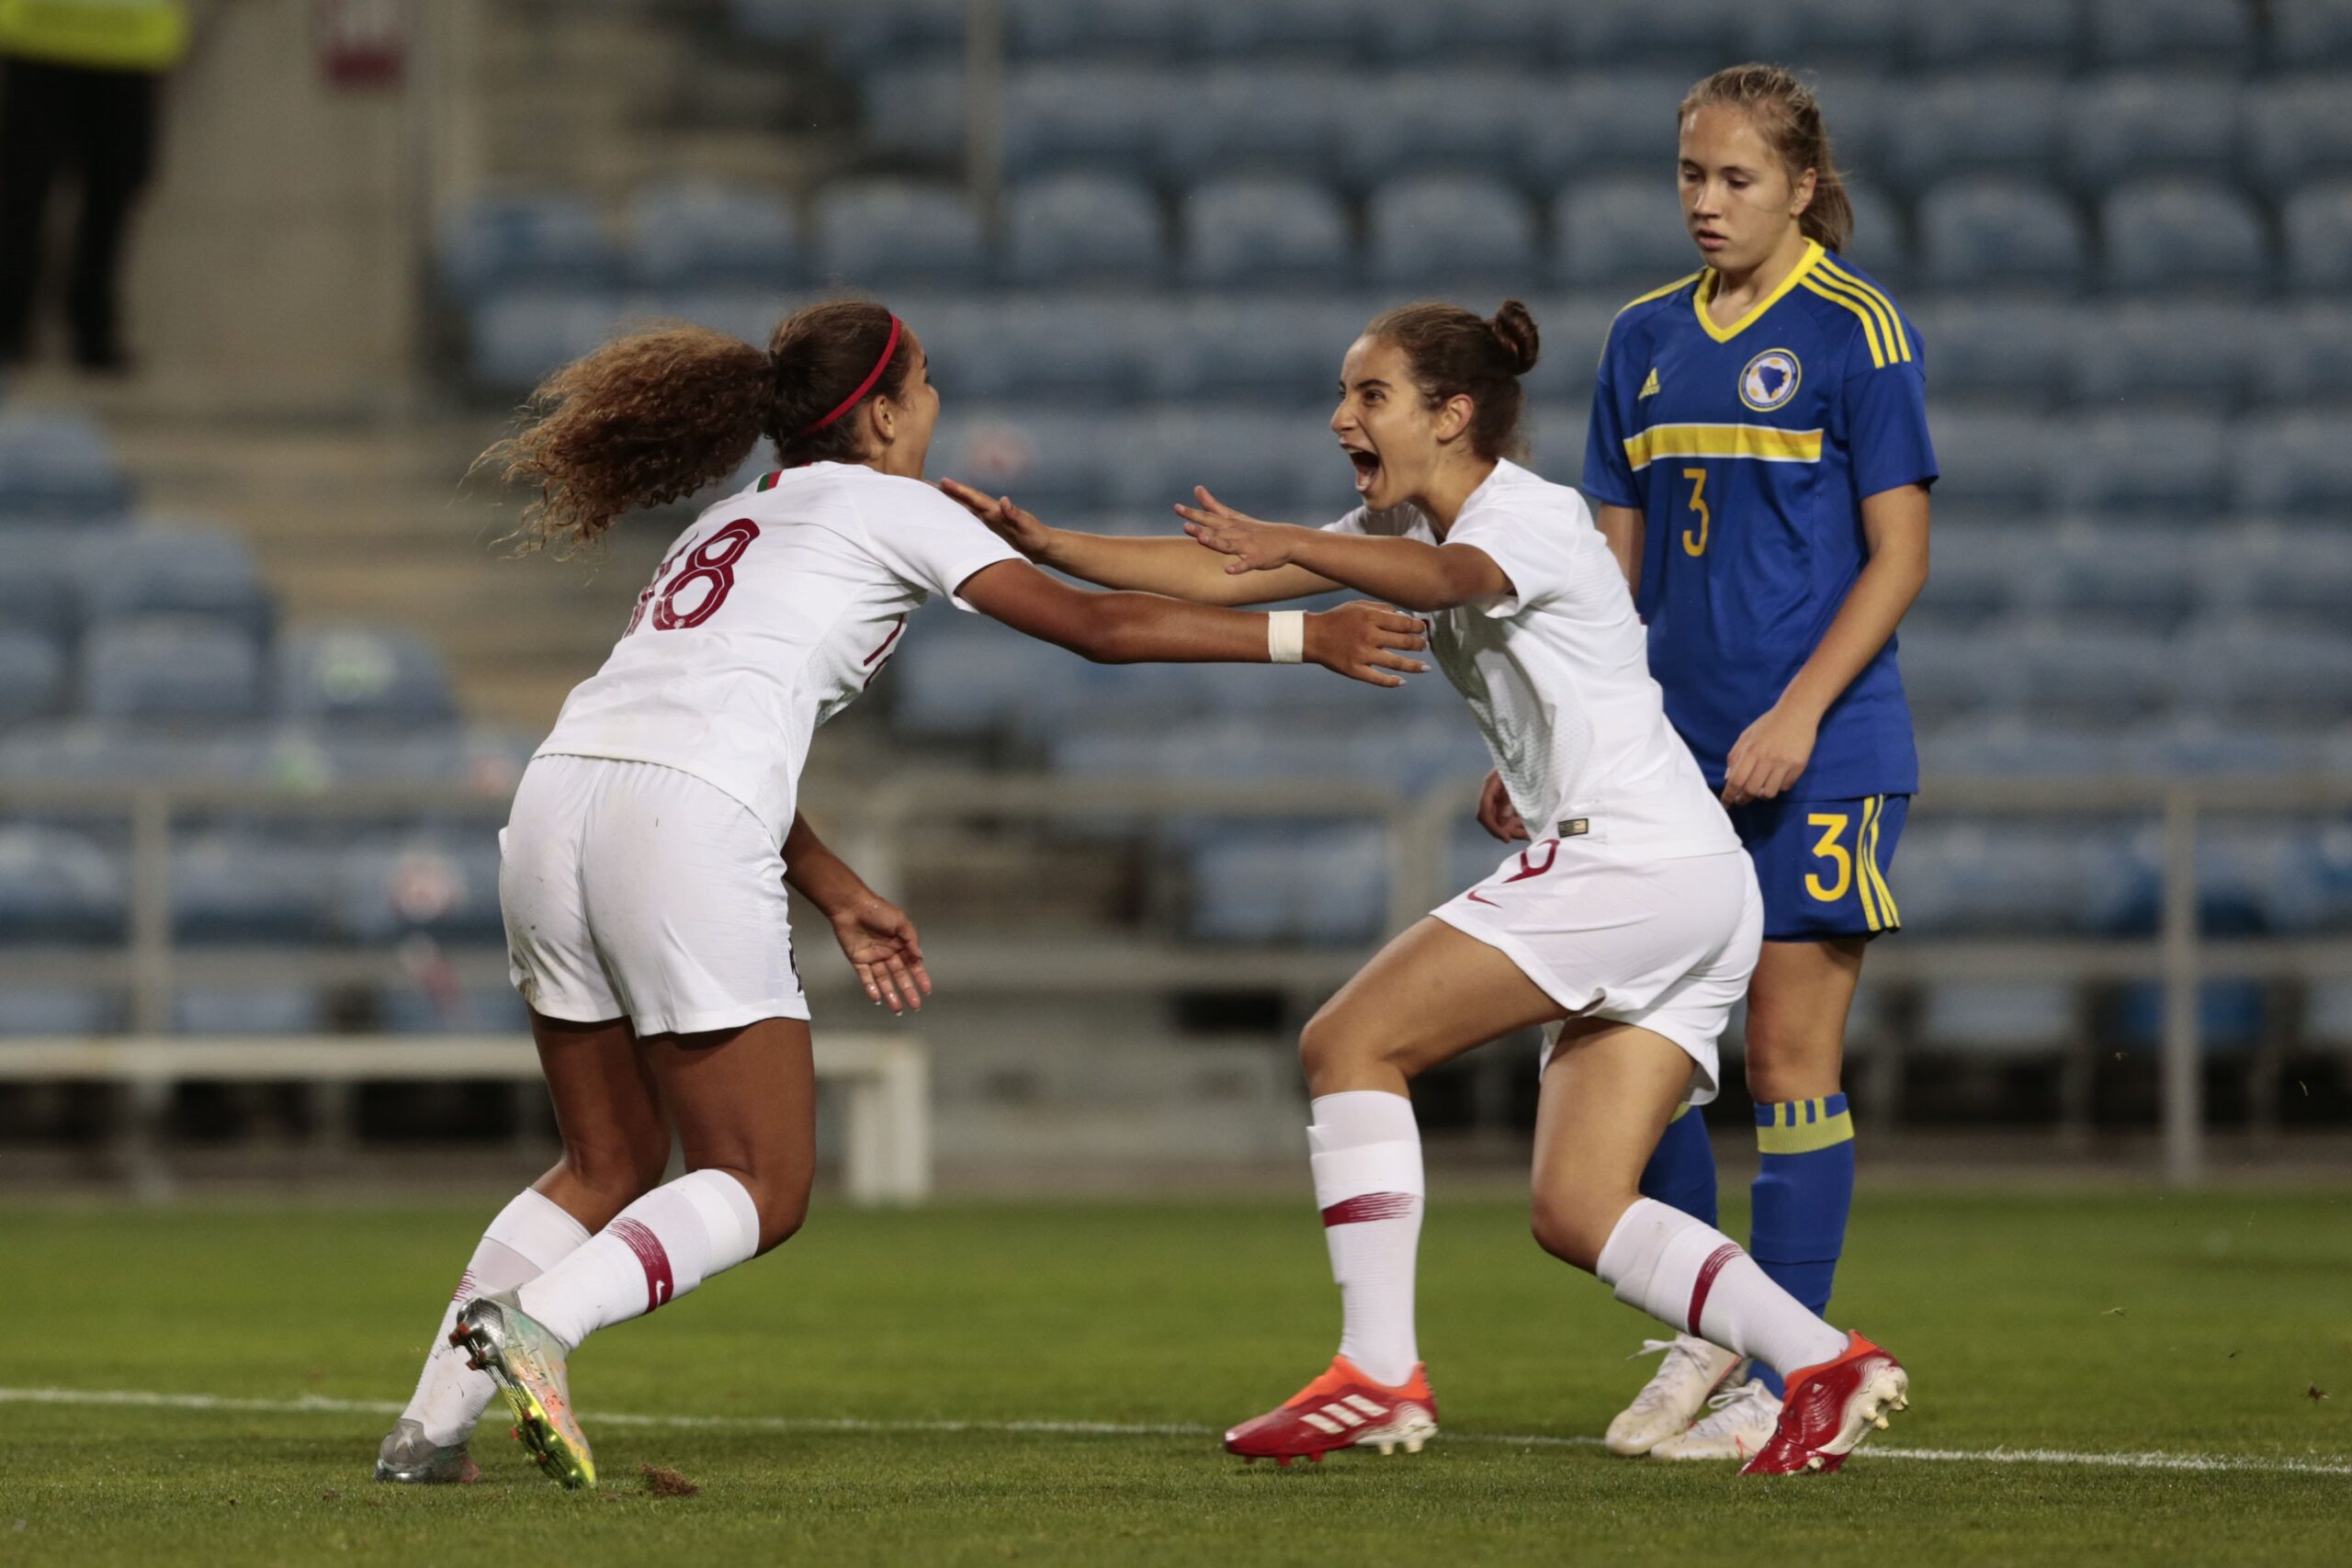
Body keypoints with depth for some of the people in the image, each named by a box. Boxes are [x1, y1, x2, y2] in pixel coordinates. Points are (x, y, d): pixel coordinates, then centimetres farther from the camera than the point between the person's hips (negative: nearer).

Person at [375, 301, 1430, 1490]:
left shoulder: (731, 525, 30)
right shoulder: (888, 508, 10)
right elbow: (1096, 626, 7)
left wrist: (840, 896, 38)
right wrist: (1302, 637, 15)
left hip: (560, 797, 7)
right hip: (682, 829, -7)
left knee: (609, 1165, 19)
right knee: (762, 1188, 1)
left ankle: (430, 1426, 9)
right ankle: (533, 1321, -22)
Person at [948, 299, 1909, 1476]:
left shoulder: (1533, 514, -8)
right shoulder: (1409, 528, 20)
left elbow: (1451, 576, -33)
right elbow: (1219, 577, 18)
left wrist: (1288, 545, -49)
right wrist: (1050, 547, 8)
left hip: (1633, 860, -10)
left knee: (1349, 1043, -9)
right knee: (1579, 1214, 3)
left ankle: (1378, 1374, -12)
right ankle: (1825, 1364, -6)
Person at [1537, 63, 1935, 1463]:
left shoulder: (1857, 333, -6)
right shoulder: (1648, 339, 11)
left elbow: (1898, 561, -8)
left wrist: (1796, 714, -18)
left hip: (1819, 755, -6)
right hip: (1674, 754, 6)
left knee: (1792, 1060, -3)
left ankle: (1787, 1377, 4)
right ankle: (1701, 1335, 20)